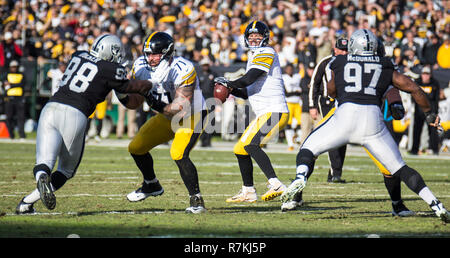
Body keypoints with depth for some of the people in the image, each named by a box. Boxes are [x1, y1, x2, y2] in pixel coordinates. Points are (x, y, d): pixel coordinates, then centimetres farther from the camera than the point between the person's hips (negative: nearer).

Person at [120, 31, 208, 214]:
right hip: (167, 117, 7)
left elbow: (183, 107, -32)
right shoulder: (141, 67, -11)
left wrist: (159, 107, -45)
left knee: (178, 154, -27)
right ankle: (152, 185, 30)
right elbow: (136, 102, -4)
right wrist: (123, 98, -26)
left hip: (193, 116, -7)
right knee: (136, 147, 5)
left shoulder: (182, 70, -30)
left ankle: (196, 200, -16)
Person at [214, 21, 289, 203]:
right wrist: (231, 90, 9)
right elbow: (250, 93, 25)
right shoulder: (254, 57, 24)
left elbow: (249, 79, -18)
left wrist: (229, 83, -3)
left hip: (274, 112, -10)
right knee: (240, 150, 14)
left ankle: (276, 184, -34)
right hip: (264, 114, 10)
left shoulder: (266, 53, -6)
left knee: (250, 144, -27)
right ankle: (248, 192, 24)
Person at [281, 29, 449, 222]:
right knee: (399, 168, 10)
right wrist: (429, 114, 34)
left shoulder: (339, 63, 18)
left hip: (346, 113, -1)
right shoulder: (386, 67, 20)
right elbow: (414, 89, 22)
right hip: (373, 118, 2)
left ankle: (300, 177, -18)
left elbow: (332, 92, 32)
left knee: (308, 149, 14)